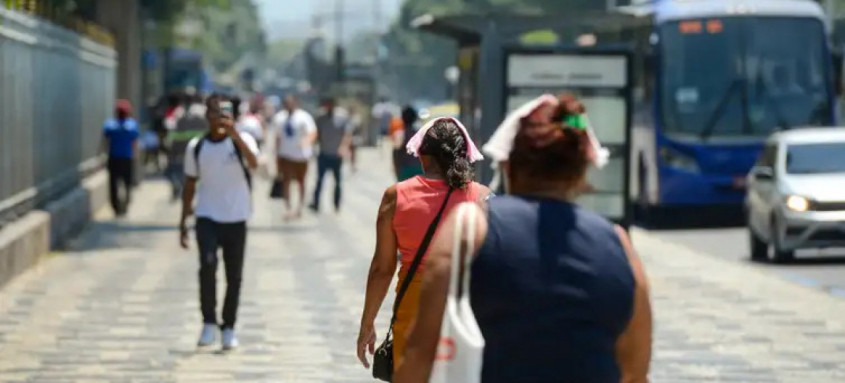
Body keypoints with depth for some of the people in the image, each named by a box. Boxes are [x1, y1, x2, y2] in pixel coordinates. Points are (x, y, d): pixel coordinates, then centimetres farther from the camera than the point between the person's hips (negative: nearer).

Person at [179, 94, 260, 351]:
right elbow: (190, 184, 12)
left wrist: (234, 134, -39)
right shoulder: (196, 147, 4)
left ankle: (229, 328, 20)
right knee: (208, 264, -21)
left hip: (236, 219, 0)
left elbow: (253, 163, -26)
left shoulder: (241, 140, -4)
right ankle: (209, 323, -12)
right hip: (207, 217, 0)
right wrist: (183, 221, 9)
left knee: (234, 276, 5)